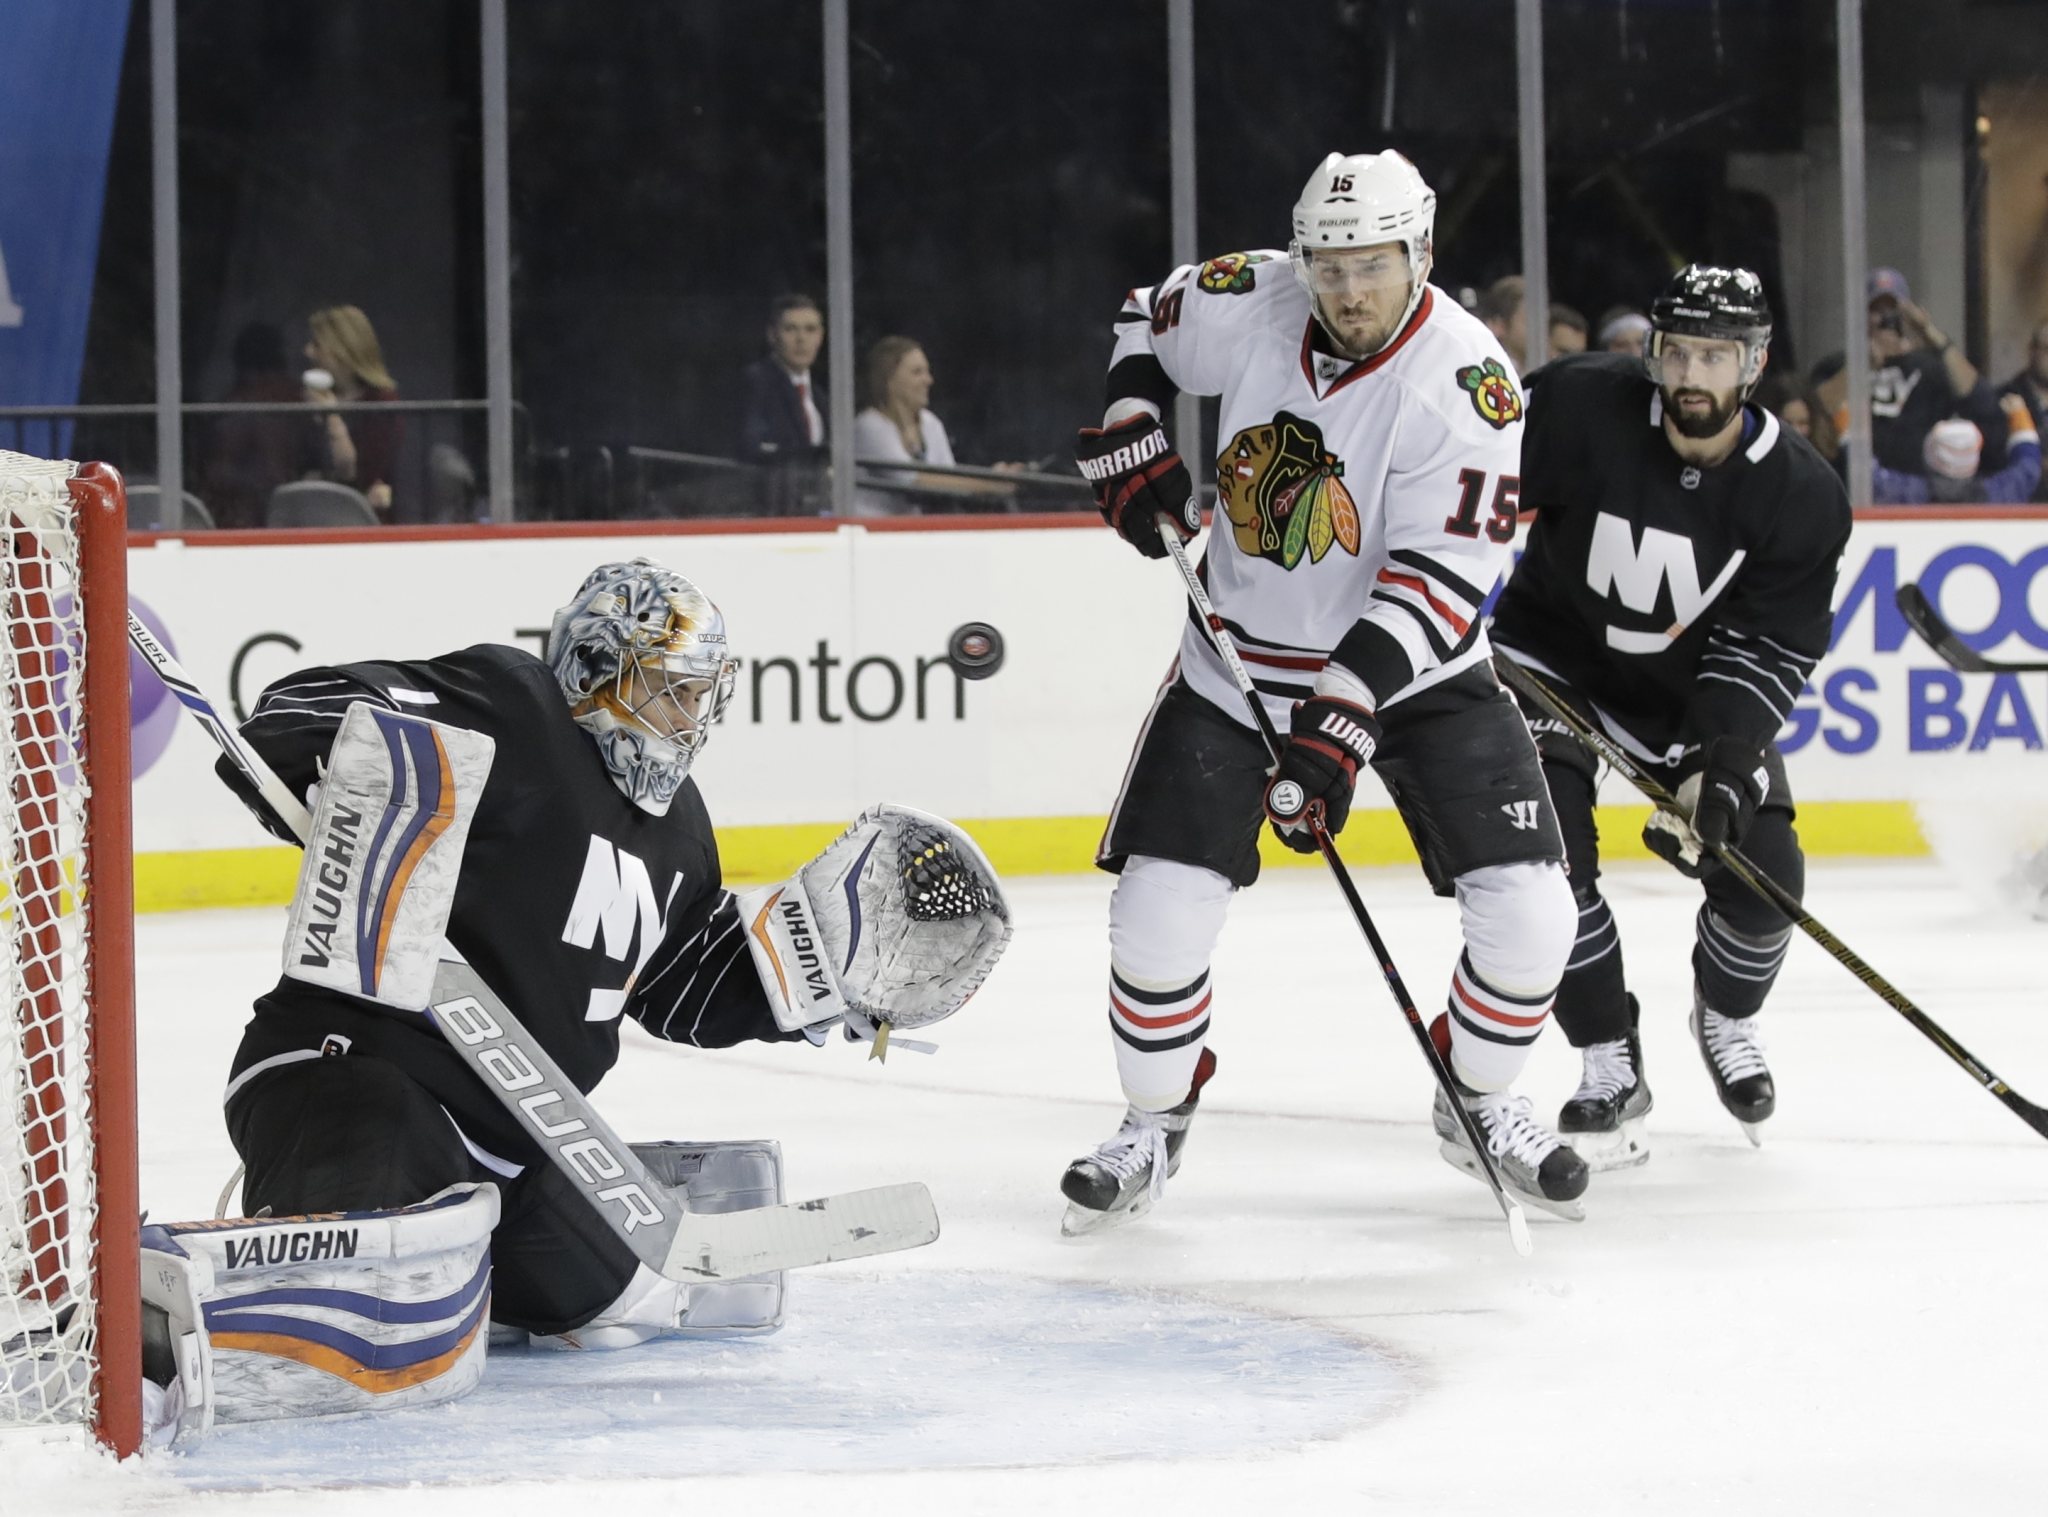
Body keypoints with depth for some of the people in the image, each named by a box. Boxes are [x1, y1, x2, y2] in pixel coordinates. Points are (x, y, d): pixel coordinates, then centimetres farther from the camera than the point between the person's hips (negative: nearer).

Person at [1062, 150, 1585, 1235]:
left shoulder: (1467, 384, -23)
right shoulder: (1246, 304, -12)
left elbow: (1442, 576, -27)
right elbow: (1147, 324, 12)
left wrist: (1344, 716, -34)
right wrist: (1128, 443, -4)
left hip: (1414, 668, -2)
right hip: (1243, 656, 2)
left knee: (1527, 911, -10)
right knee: (1159, 906, -9)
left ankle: (1478, 1102, 18)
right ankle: (1153, 1125, 16)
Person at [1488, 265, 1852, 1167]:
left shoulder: (1800, 497, -18)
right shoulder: (1581, 408, -24)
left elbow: (1768, 652, -18)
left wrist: (1722, 763, -31)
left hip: (1698, 689, 1)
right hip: (1555, 660, -1)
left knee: (1762, 872, -8)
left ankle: (1725, 1016, 26)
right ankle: (1611, 1066, -4)